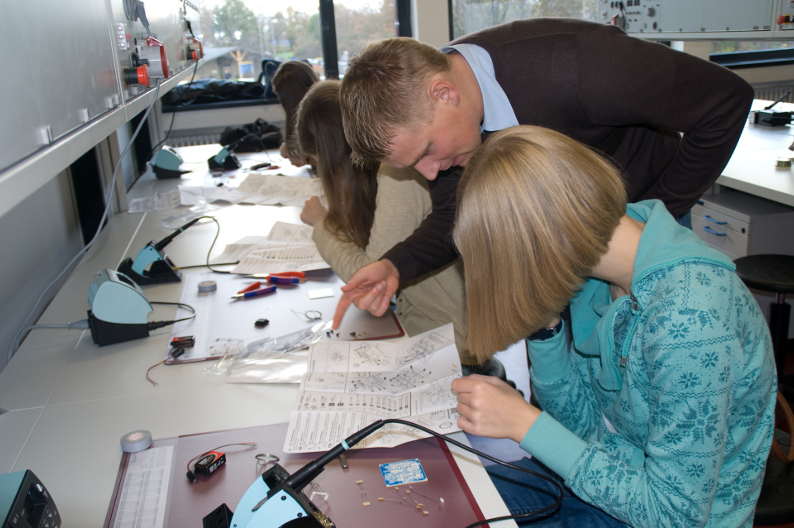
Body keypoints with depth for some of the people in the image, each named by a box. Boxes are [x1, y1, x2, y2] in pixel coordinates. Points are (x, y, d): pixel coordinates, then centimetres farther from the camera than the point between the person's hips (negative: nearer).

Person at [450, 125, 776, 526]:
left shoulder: (689, 321, -32)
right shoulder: (595, 260, -9)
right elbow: (584, 421, 0)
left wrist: (526, 424, -24)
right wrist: (543, 325, -17)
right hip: (605, 474, 6)